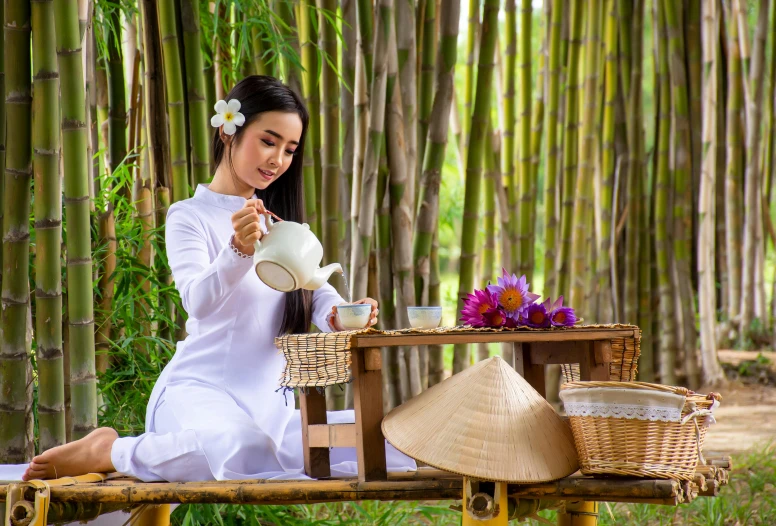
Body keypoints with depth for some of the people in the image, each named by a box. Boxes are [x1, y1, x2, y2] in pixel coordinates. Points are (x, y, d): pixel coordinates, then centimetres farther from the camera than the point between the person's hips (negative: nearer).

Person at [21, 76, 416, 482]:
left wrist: (339, 315, -11)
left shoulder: (279, 218, 21)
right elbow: (198, 300, -18)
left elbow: (317, 291, 13)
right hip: (199, 392, -7)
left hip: (269, 403, 7)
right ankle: (108, 450, -11)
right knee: (238, 448, -44)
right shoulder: (190, 216, -1)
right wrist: (240, 250, -37)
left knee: (393, 446, -15)